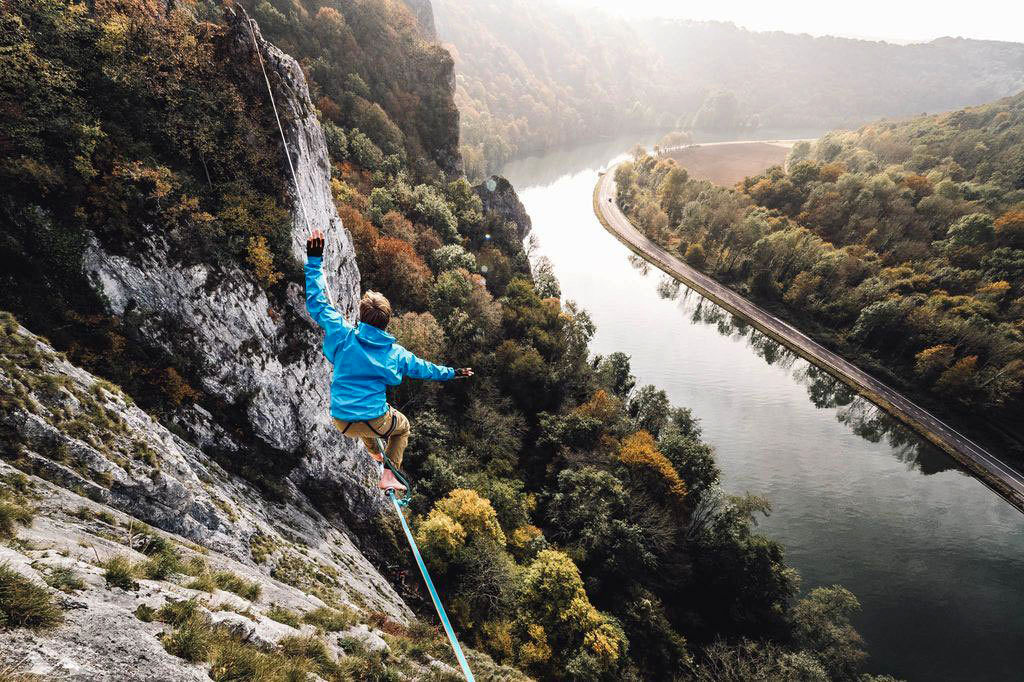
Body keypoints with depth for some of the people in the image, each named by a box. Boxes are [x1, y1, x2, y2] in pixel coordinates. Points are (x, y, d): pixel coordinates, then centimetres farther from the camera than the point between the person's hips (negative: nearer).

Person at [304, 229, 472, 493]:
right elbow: (423, 368, 13)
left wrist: (315, 260, -1)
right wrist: (451, 373, 32)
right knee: (402, 426, 32)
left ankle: (375, 453, 63)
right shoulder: (395, 353, -4)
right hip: (375, 421, -2)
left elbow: (316, 302, -4)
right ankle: (388, 476, 23)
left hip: (341, 422, 2)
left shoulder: (344, 336, -9)